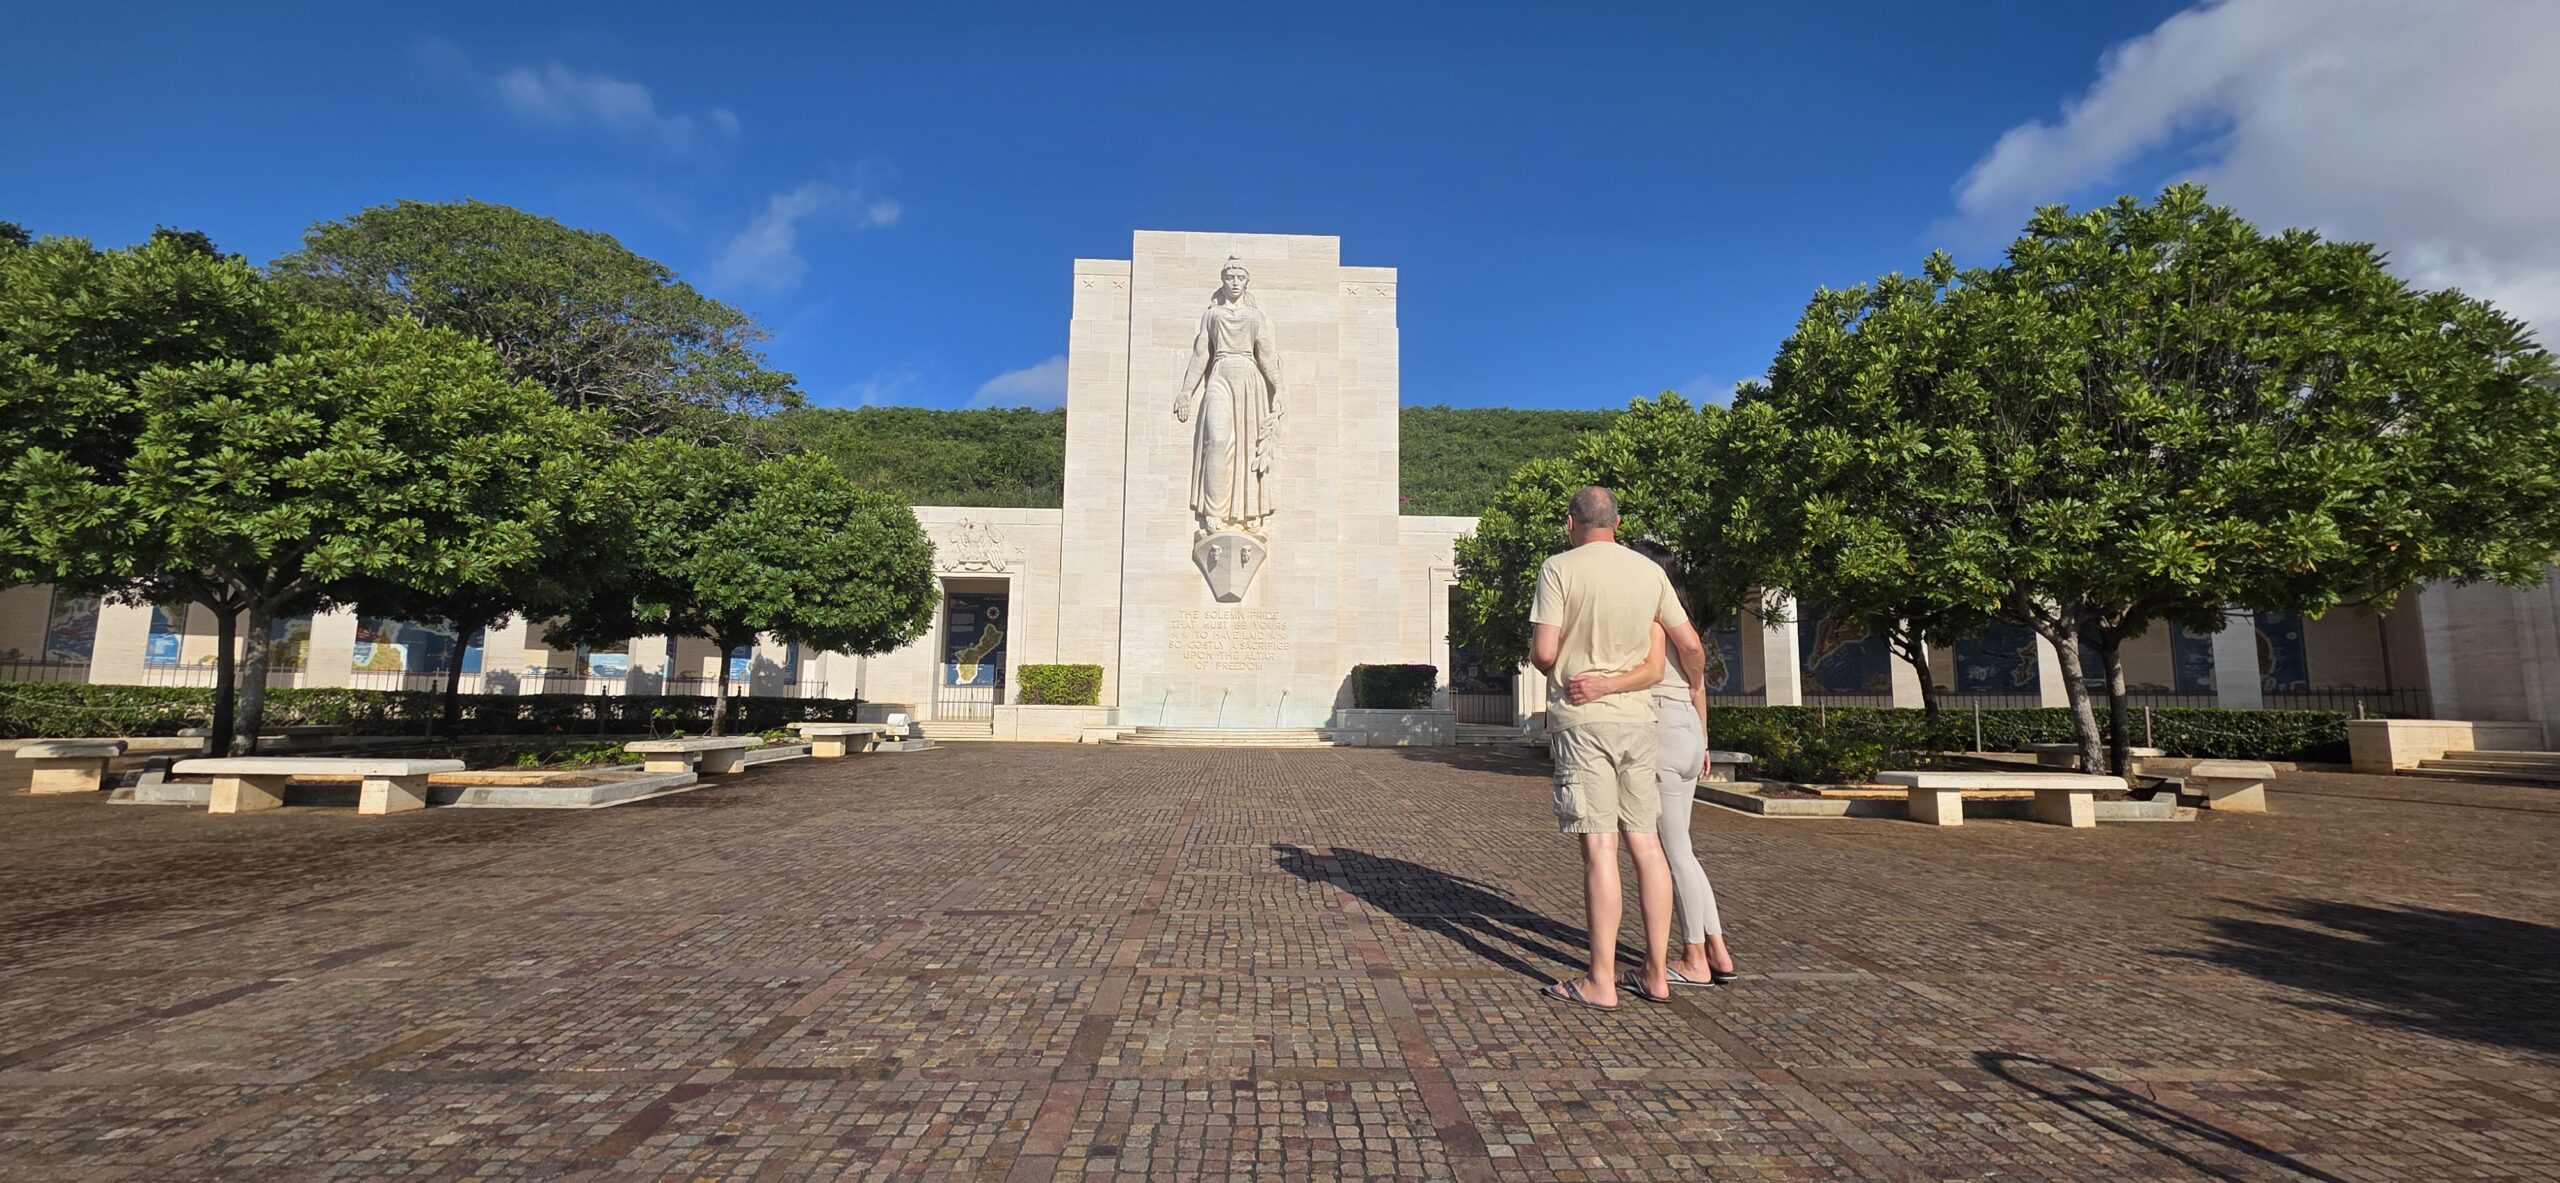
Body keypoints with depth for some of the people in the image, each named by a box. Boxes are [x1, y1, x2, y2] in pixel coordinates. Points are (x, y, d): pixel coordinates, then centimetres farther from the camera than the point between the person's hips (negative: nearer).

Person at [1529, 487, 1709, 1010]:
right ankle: (1657, 973, 18)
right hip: (1635, 717, 5)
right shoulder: (1650, 570, 8)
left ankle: (1600, 982, 3)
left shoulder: (1560, 568, -6)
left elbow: (1543, 653, -12)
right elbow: (1690, 646, 12)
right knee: (1646, 844, 10)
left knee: (1599, 847, -4)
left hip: (1581, 718, -5)